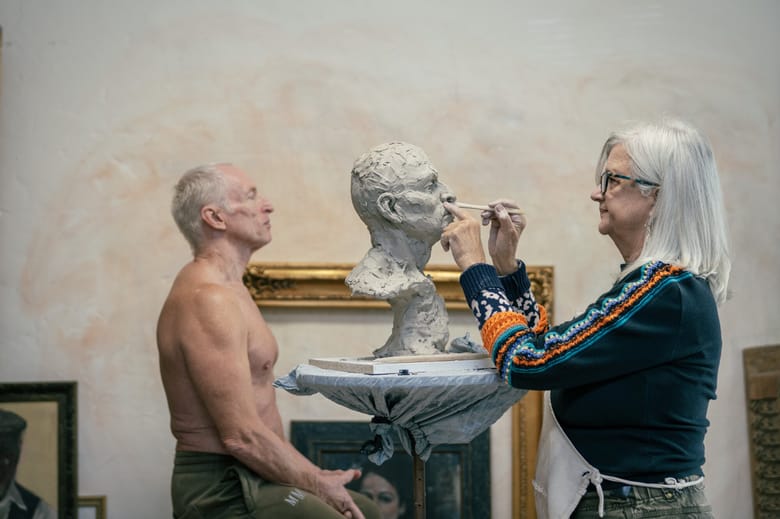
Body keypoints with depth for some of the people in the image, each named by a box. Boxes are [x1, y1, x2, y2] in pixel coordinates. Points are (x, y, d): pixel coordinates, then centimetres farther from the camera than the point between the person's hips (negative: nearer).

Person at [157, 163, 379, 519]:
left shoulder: (225, 288, 13)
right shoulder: (209, 301, -20)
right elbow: (242, 436, -23)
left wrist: (314, 475, 8)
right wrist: (318, 483, -12)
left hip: (243, 476, 10)